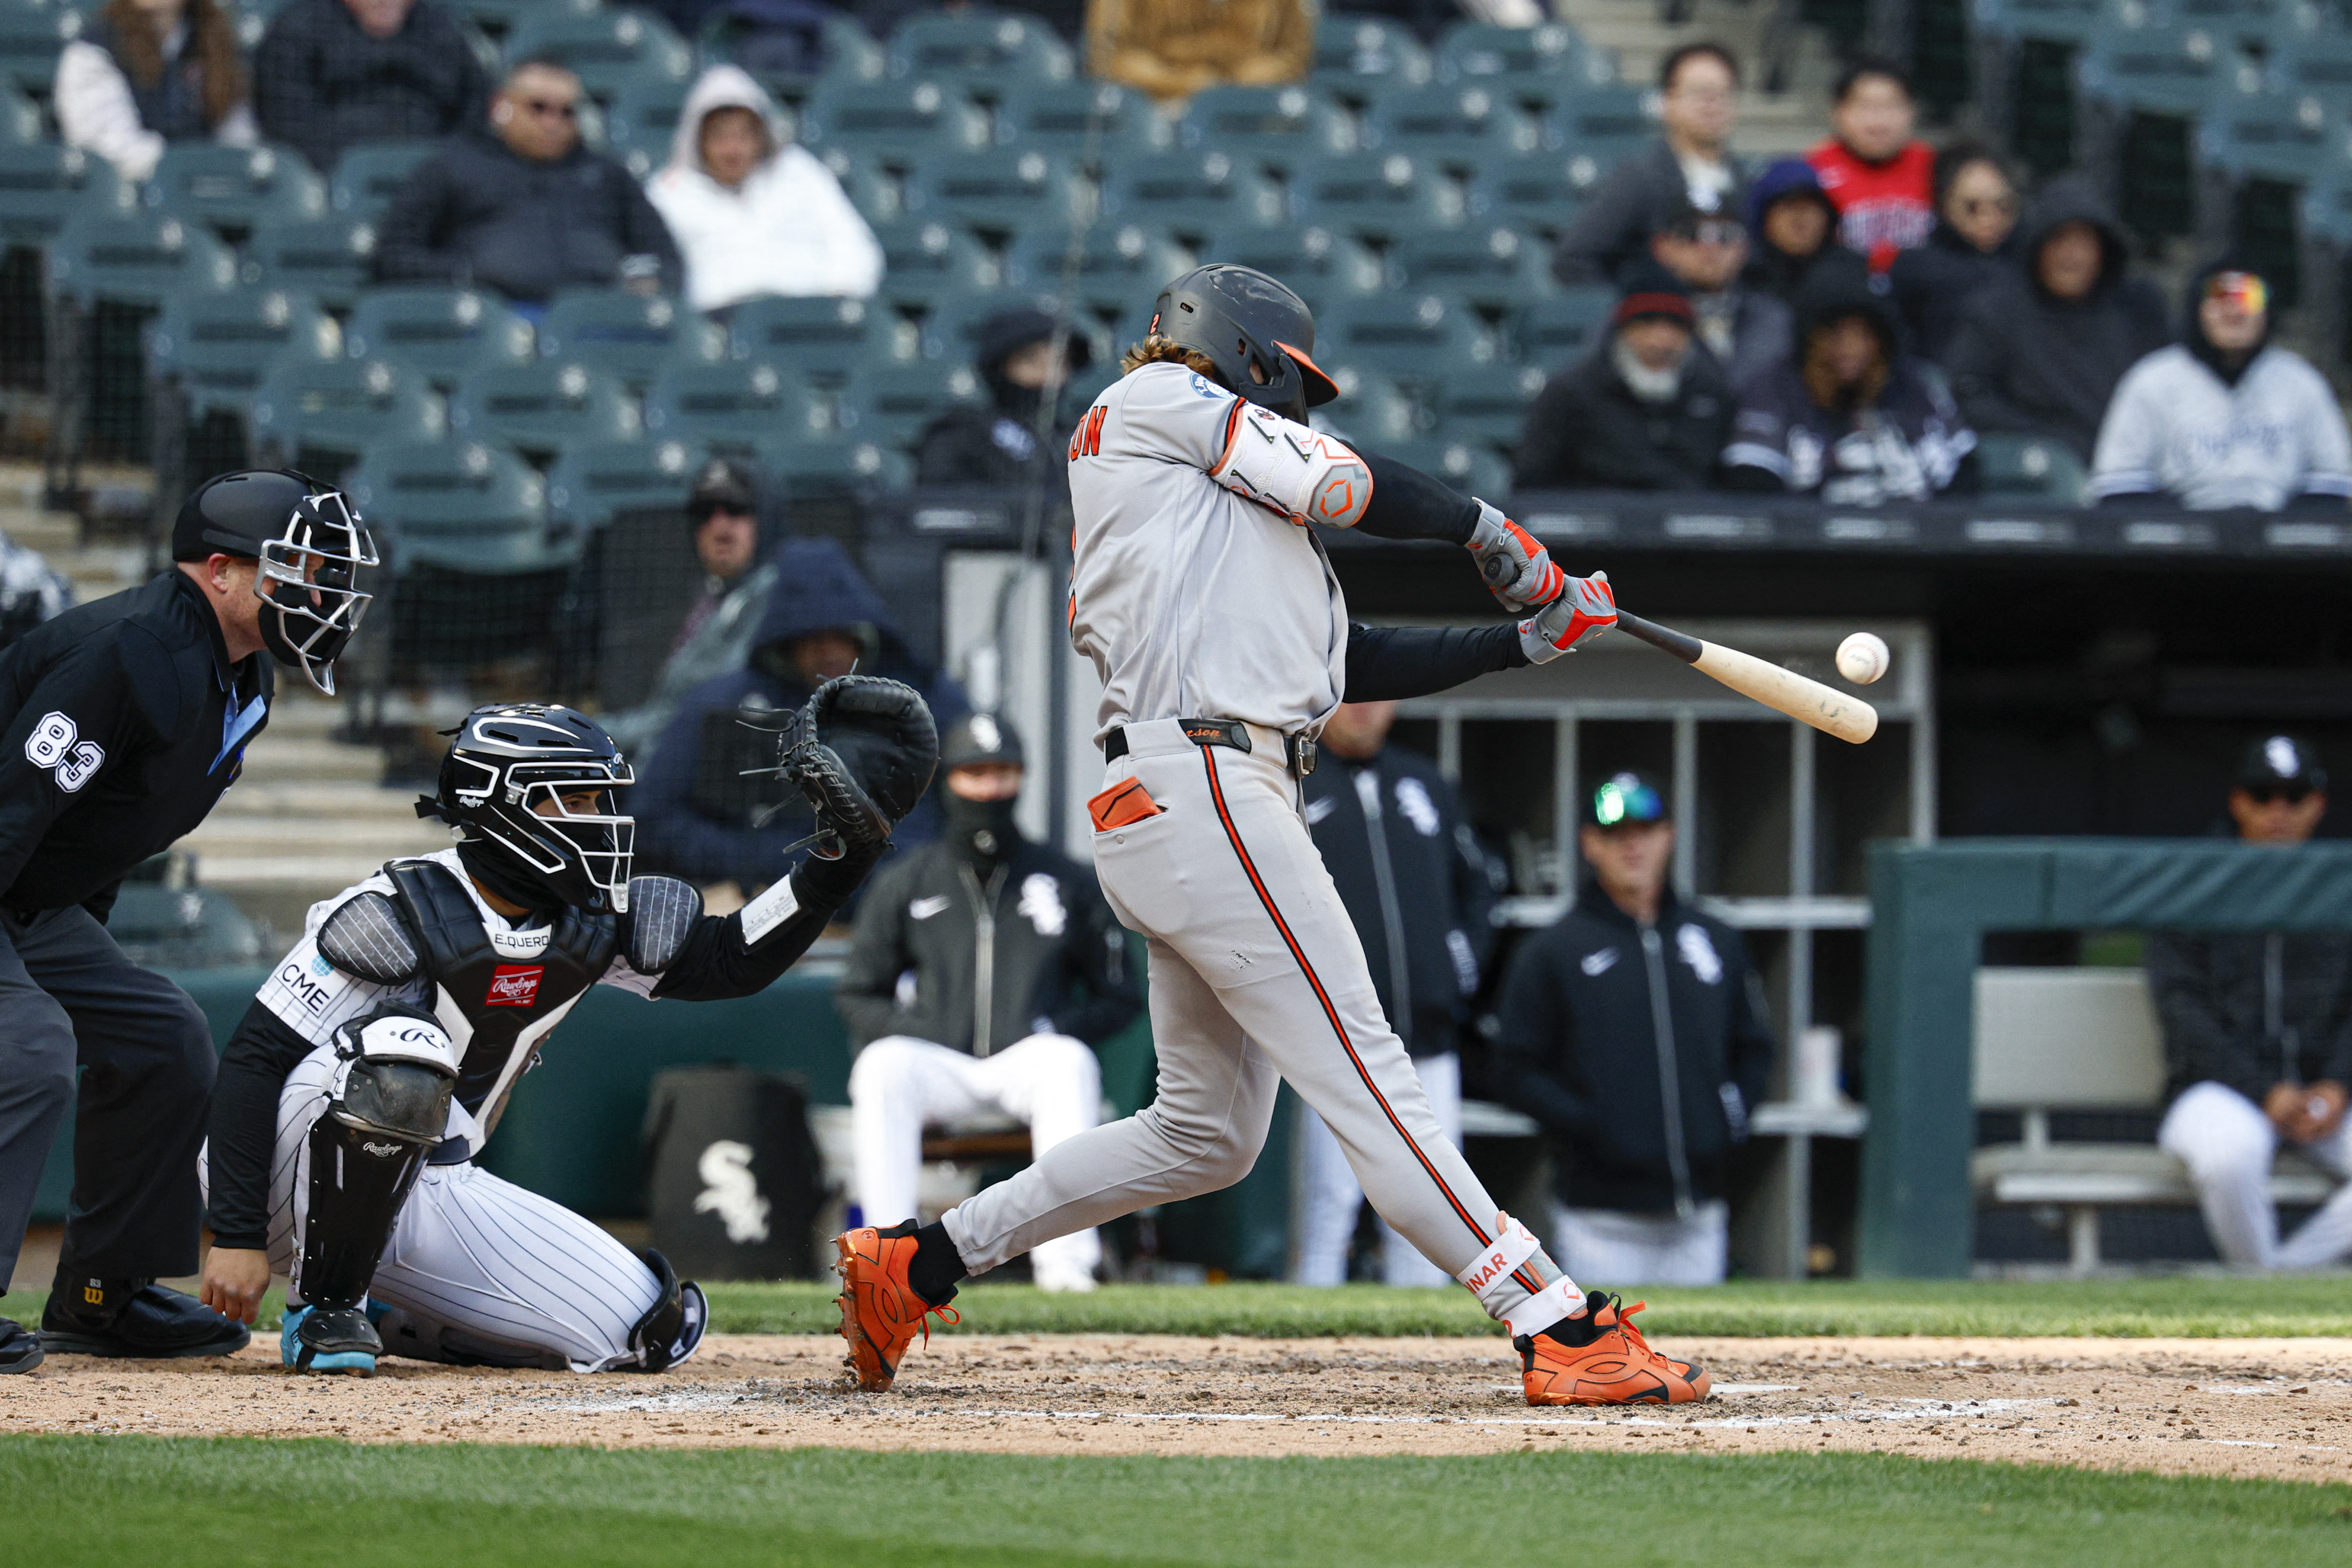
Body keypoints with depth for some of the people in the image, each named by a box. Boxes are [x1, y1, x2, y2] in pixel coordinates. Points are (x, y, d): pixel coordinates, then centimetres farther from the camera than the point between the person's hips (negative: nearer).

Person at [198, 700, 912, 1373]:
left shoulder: (587, 923, 0)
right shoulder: (398, 918, -20)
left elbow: (733, 960, 4)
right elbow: (255, 1062, -21)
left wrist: (840, 861, -11)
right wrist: (237, 1238, -26)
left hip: (433, 1192, 7)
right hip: (296, 1192, -7)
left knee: (652, 1329, -4)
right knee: (401, 1054, -38)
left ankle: (378, 1319, 10)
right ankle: (325, 1308, -19)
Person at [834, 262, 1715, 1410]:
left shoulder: (1223, 512, 31)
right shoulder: (1155, 399, 7)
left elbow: (1354, 665, 25)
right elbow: (1342, 486, 0)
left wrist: (1526, 638, 21)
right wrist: (1487, 530, 15)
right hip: (1197, 785, -10)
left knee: (1206, 1131, 13)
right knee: (1358, 1068, -14)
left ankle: (915, 1265, 19)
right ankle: (1558, 1330, -19)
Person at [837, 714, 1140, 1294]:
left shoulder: (1070, 882, 13)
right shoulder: (905, 883, 14)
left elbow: (1119, 997, 14)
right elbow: (857, 996, 17)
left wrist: (1057, 1031, -6)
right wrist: (905, 1030, -6)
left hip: (1030, 1060, -1)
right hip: (934, 1063, 1)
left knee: (1069, 1062, -36)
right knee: (882, 1065, -33)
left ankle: (1066, 1261, -43)